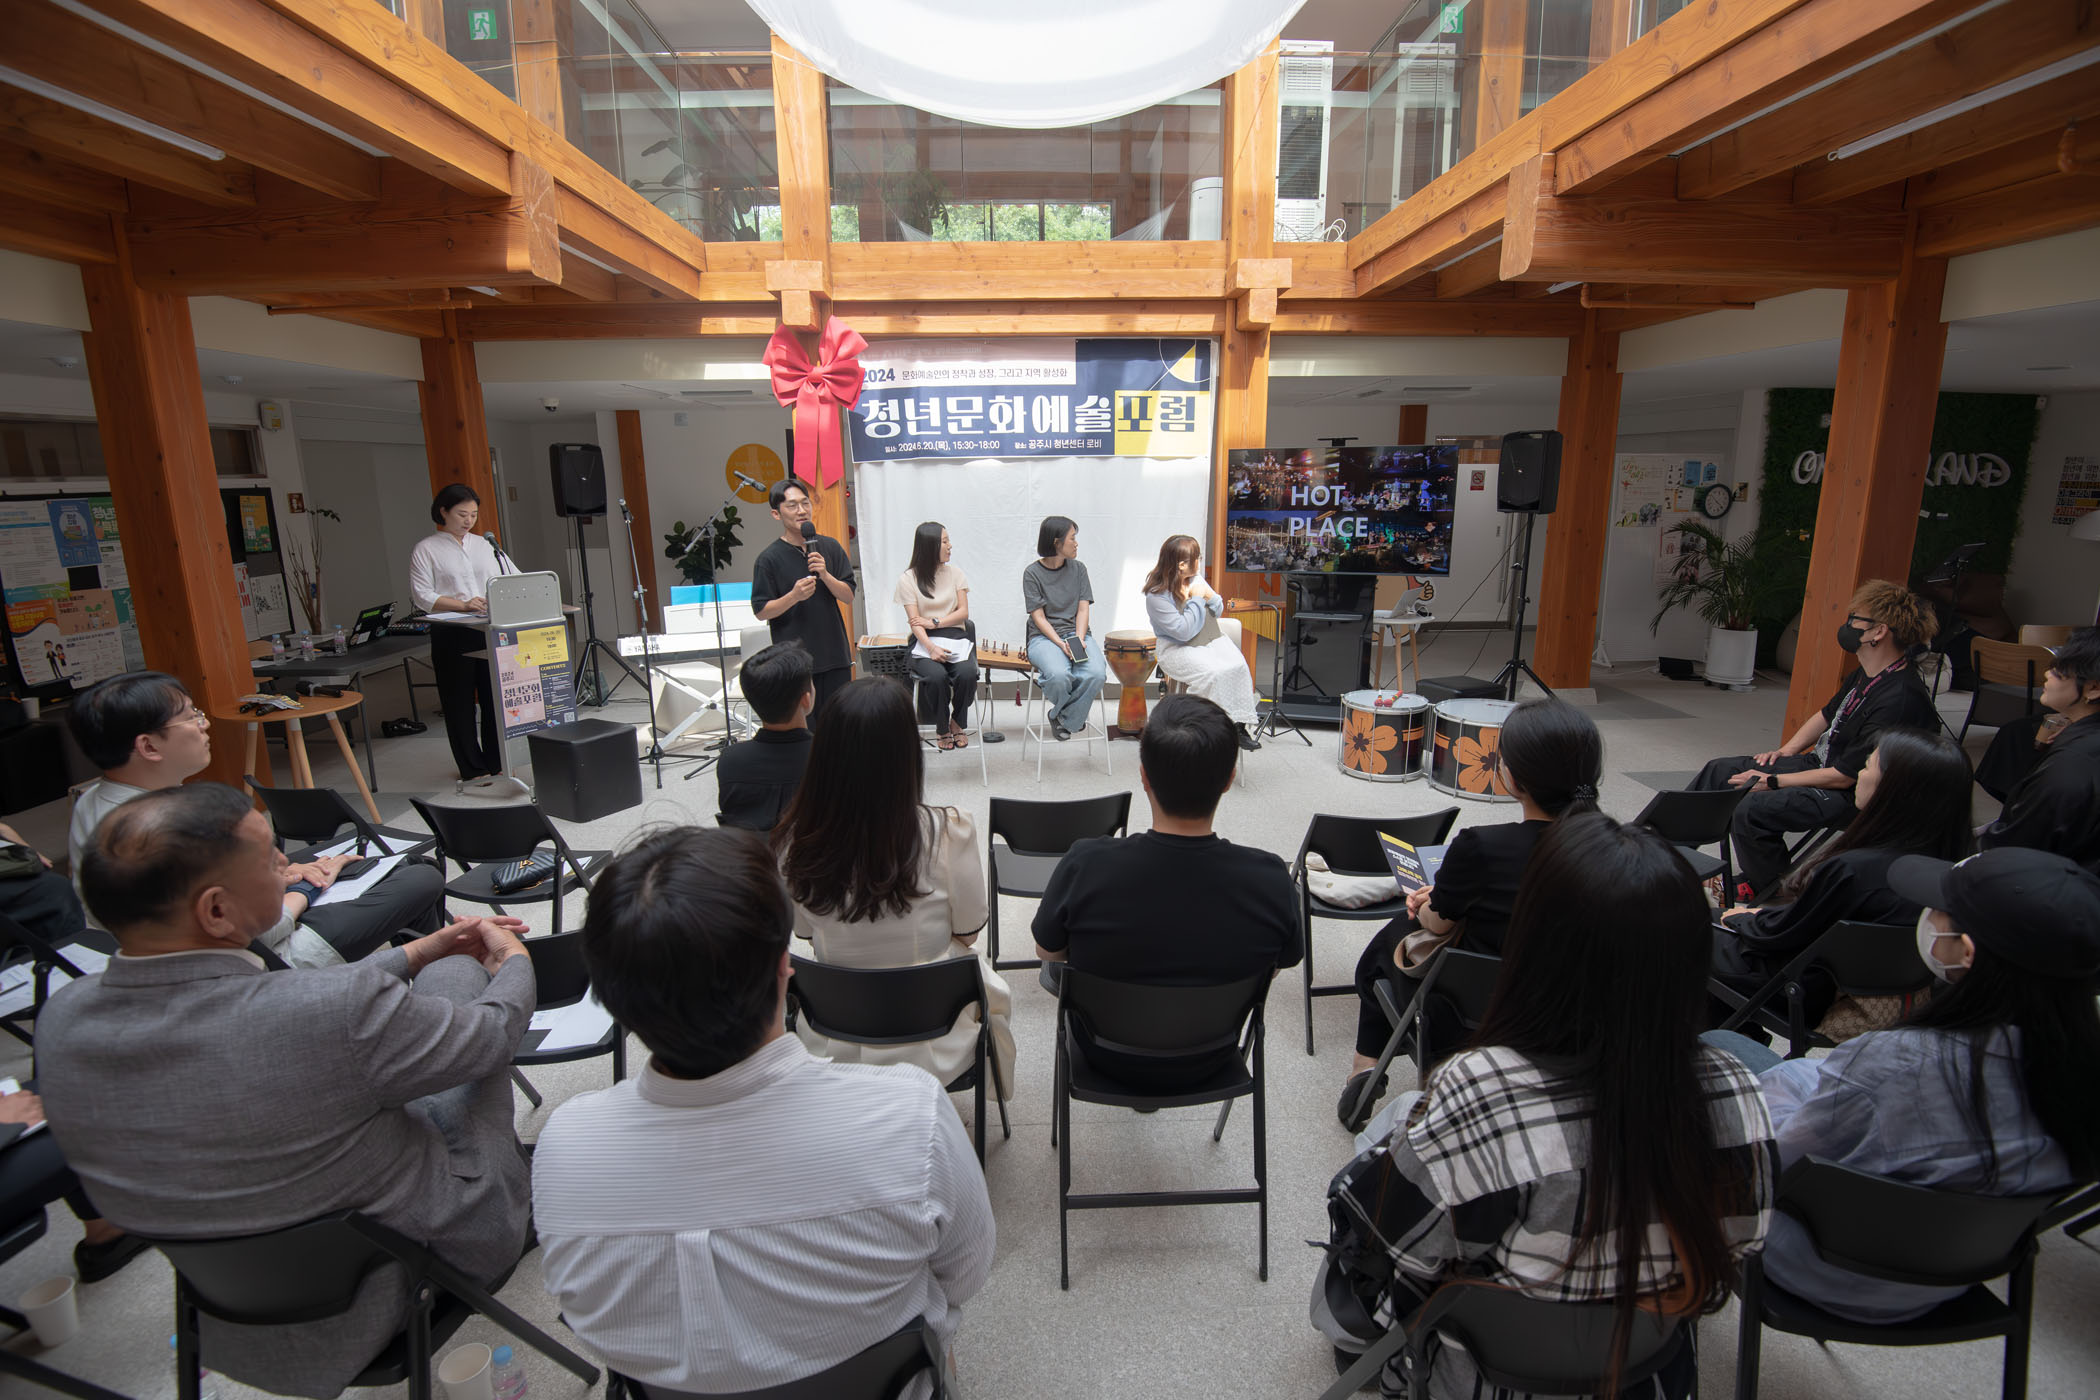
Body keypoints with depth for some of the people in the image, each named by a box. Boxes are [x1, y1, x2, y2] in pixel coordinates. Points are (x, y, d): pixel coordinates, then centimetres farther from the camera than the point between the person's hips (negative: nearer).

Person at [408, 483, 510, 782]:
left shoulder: (484, 544, 14)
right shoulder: (425, 550, 2)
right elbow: (422, 596, -7)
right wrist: (463, 604, -19)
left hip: (490, 630, 3)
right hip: (451, 635, -3)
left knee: (496, 697, 4)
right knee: (460, 702, 3)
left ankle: (497, 762, 16)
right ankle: (472, 768, 11)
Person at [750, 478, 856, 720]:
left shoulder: (830, 547, 5)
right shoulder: (770, 558, -5)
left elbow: (849, 597, 4)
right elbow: (761, 612, -5)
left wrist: (825, 575, -13)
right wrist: (794, 596, -21)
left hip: (835, 654, 4)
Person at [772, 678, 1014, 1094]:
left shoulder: (796, 840, -20)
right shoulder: (949, 832, -26)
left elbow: (805, 934, -2)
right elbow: (968, 931, -10)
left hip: (831, 1050, 2)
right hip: (932, 1052, -2)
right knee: (989, 983, 31)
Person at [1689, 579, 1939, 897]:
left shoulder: (1900, 700, -28)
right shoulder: (1866, 674, 1)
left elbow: (1846, 776, -26)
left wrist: (1773, 781, -19)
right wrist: (1786, 751, 10)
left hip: (1851, 795, -10)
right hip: (1819, 762, 10)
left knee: (1751, 809, -28)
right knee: (1720, 771, 5)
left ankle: (1771, 892, -3)